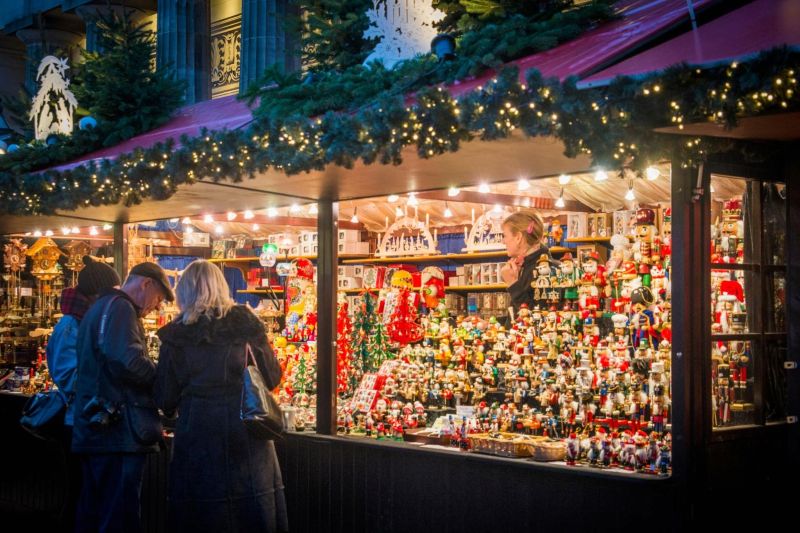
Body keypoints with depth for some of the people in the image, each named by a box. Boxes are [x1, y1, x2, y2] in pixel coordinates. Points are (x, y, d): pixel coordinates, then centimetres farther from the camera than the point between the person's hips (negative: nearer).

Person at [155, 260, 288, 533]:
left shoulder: (176, 335, -3)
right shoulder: (246, 323, 0)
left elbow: (165, 400, -1)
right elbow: (273, 377, 4)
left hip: (198, 435, -1)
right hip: (247, 436, 1)